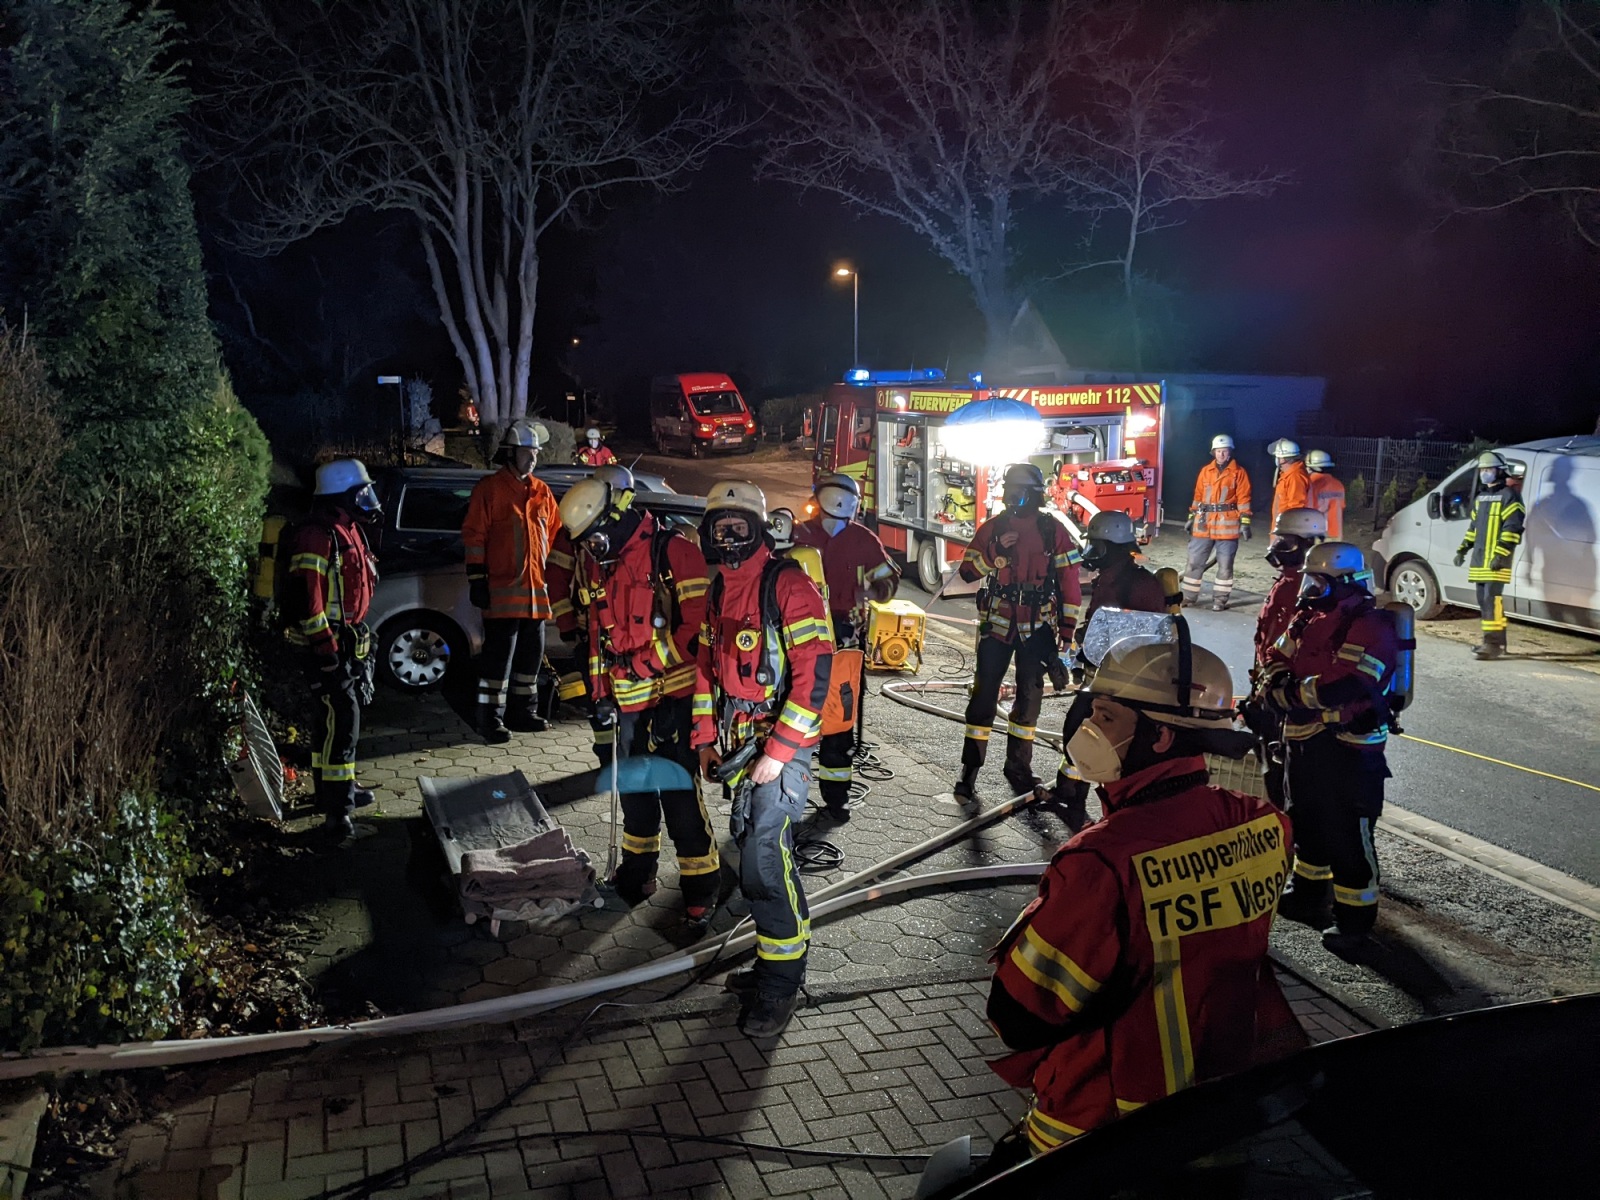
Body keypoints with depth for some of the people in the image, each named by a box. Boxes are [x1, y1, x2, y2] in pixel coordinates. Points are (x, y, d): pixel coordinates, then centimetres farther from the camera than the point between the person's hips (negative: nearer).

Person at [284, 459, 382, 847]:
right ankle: (338, 815, -9)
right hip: (327, 646, -10)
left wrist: (360, 642, 25)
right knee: (342, 723, -11)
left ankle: (332, 787, 36)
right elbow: (305, 601, -25)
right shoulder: (317, 536, -20)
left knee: (337, 719, 20)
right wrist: (328, 652, -24)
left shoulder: (348, 530, 13)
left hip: (347, 643, 10)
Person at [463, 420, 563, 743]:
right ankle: (490, 718, 1)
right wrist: (476, 579, -11)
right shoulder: (490, 488, -4)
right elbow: (473, 535, -7)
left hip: (536, 589, 7)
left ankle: (523, 711, 25)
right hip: (502, 588, -7)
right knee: (499, 653, -6)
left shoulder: (541, 491, 14)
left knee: (532, 651, 12)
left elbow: (554, 533, 20)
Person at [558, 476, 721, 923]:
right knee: (634, 788, 18)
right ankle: (637, 873, 35)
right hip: (628, 698, 7)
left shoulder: (674, 551, -12)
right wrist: (601, 692, 15)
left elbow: (696, 624, -15)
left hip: (674, 696, -7)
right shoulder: (597, 564, 12)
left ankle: (700, 886, 8)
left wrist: (663, 675, -18)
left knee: (679, 793, -5)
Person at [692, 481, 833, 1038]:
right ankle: (778, 956, 28)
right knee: (756, 847, 13)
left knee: (763, 861, -12)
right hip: (739, 743, 8)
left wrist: (777, 753, -20)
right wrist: (705, 739, 12)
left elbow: (814, 674, -20)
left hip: (783, 744, -8)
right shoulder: (719, 593, 12)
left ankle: (780, 982, 2)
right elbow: (707, 668, 21)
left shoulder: (788, 585, -14)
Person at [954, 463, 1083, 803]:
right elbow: (968, 571, -3)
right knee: (985, 695, -3)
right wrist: (996, 551, -19)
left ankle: (1018, 765, 24)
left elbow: (1069, 581, 2)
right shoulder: (992, 527, 2)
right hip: (996, 624, -1)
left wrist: (1067, 628, -1)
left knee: (1030, 696, 9)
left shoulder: (1053, 530, 0)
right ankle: (969, 771, 0)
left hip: (1037, 628, 1)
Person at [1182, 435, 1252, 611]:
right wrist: (1191, 517, 13)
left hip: (1227, 525, -3)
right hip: (1204, 523, 4)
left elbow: (1243, 499, -3)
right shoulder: (1205, 471, 11)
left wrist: (1245, 522, -9)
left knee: (1225, 564, 3)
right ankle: (1189, 596, 14)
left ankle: (1220, 599, 10)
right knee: (1194, 561, 5)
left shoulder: (1238, 472, 0)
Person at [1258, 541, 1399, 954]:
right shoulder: (1310, 618, 9)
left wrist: (1284, 692, -18)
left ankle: (1355, 920, 7)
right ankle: (1308, 896, 41)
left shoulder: (1370, 626, -18)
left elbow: (1340, 688, -28)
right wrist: (1276, 681, -12)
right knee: (1307, 822, 23)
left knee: (1347, 836, -3)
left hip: (1347, 749, -9)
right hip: (1304, 743, 9)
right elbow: (1277, 658, 11)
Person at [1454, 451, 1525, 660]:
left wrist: (1500, 554, -23)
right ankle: (1496, 640, 19)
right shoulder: (1481, 497, 21)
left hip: (1497, 559, -9)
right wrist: (1463, 549, 21)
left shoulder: (1508, 495, -6)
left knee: (1491, 599, -15)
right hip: (1479, 558, 9)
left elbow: (1513, 528, -15)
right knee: (1483, 599, 10)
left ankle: (1493, 642, -16)